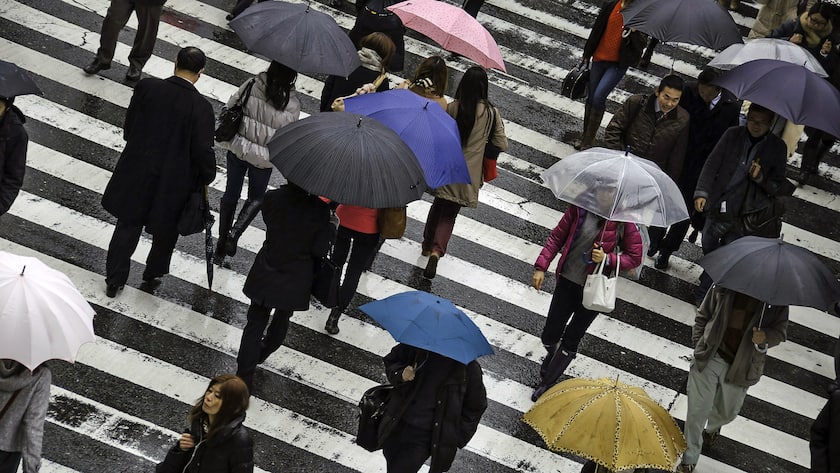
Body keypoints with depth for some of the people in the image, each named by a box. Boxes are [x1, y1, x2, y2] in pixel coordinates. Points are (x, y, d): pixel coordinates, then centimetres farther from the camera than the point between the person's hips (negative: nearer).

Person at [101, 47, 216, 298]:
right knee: (166, 231, 24)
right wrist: (207, 177, 3)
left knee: (127, 227, 20)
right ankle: (154, 273, 43)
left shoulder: (146, 88, -13)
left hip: (136, 176, 2)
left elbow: (129, 128, -1)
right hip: (174, 183, -2)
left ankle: (114, 280, 30)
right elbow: (203, 151, -16)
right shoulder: (201, 107, -22)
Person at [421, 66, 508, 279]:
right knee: (449, 214, 8)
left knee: (438, 206, 23)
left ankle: (427, 245, 38)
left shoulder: (452, 107, -12)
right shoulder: (491, 113, -10)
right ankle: (437, 250, -12)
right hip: (468, 175, -1)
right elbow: (502, 145, -6)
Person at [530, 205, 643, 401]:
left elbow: (635, 258, -6)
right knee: (550, 335, 9)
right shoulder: (579, 208, -9)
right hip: (567, 280, 2)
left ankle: (547, 382, 29)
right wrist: (541, 267, -3)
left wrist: (607, 259, -22)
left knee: (570, 340, 8)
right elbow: (557, 237, 2)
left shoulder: (623, 221, -14)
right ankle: (554, 355, 46)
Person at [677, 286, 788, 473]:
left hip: (742, 365, 1)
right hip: (711, 357, -1)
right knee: (697, 409, 0)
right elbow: (703, 316, 3)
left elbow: (780, 330, -2)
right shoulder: (723, 287, -10)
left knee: (728, 411, 22)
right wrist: (699, 345, 1)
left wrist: (765, 339, -24)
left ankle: (712, 429, 59)